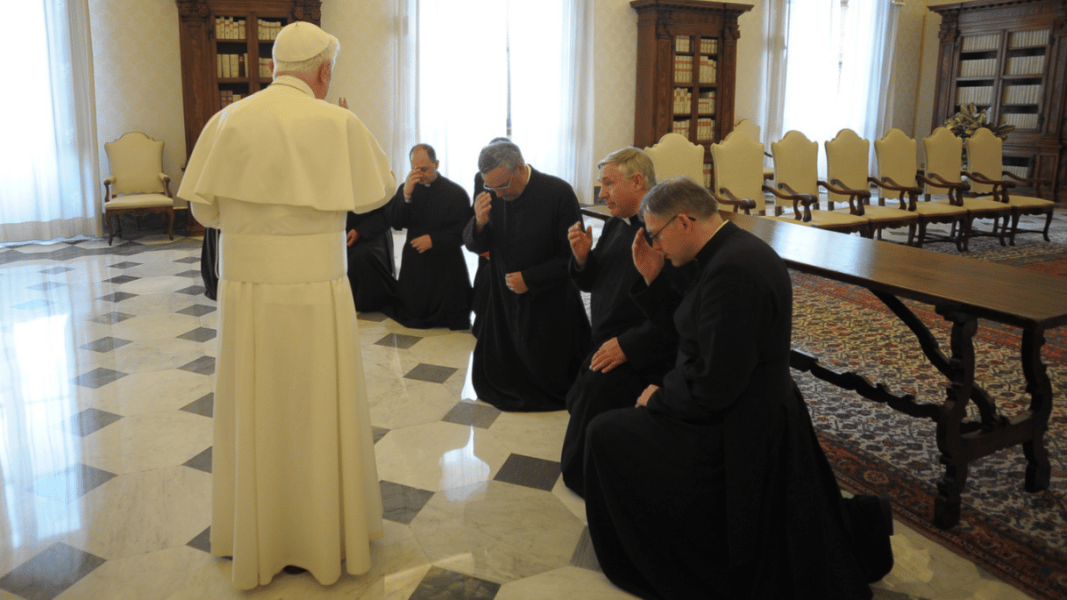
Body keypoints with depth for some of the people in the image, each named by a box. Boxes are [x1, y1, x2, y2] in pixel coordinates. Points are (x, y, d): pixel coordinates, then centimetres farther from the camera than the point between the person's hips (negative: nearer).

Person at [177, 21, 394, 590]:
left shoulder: (227, 120, -1)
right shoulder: (338, 124, -8)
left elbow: (204, 208, 4)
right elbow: (379, 191, 5)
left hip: (244, 287, 3)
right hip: (315, 291, -2)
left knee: (253, 410, 16)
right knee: (319, 410, 12)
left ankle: (253, 535, 33)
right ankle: (326, 533, 27)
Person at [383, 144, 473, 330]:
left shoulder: (456, 193, -9)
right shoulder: (407, 189, 3)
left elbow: (464, 232, -11)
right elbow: (395, 223, -8)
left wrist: (434, 240, -22)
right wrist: (406, 194, -21)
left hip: (446, 265, -3)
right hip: (414, 263, 3)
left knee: (449, 316, 1)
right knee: (412, 312, 8)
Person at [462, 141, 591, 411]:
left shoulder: (558, 193, -18)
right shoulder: (493, 196, -5)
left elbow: (573, 257, -14)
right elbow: (473, 245, 2)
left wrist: (529, 279, -19)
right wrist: (479, 222, -21)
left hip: (548, 305, -4)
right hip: (505, 300, 4)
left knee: (550, 378, 9)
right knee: (494, 376, 14)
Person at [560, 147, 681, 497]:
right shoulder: (615, 225, 11)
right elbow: (590, 284, 18)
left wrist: (627, 346, -24)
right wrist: (582, 257, -3)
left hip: (645, 354, -8)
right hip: (606, 344, 8)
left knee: (600, 386, -24)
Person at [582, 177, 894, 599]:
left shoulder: (732, 271, -28)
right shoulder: (735, 250, 4)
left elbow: (713, 388, -27)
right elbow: (683, 325, 13)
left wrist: (658, 398, -10)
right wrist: (650, 279, 2)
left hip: (739, 430, -10)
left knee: (607, 433, -2)